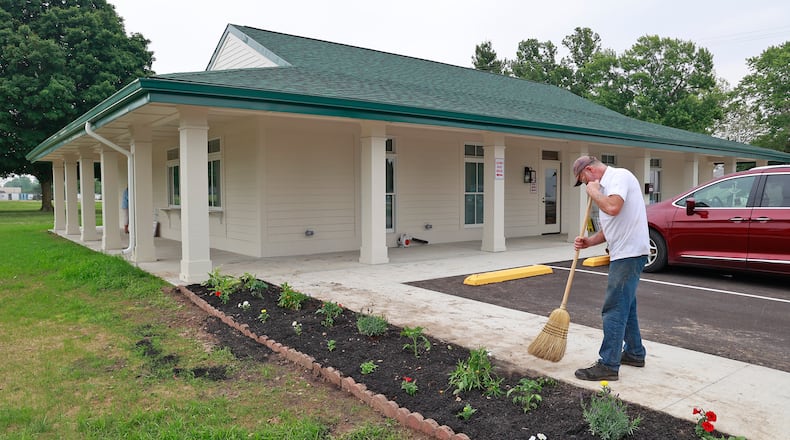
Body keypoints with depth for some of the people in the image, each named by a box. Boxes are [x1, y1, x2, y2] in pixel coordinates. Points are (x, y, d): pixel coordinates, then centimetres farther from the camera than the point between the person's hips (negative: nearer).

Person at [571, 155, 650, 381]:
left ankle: (608, 366, -4)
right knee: (625, 305, 20)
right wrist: (588, 241, 7)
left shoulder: (620, 176, -11)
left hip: (629, 253, -11)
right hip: (624, 254, 11)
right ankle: (634, 353, 34)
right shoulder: (606, 184, 18)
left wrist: (594, 192, -12)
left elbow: (613, 208, -30)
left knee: (614, 309, -9)